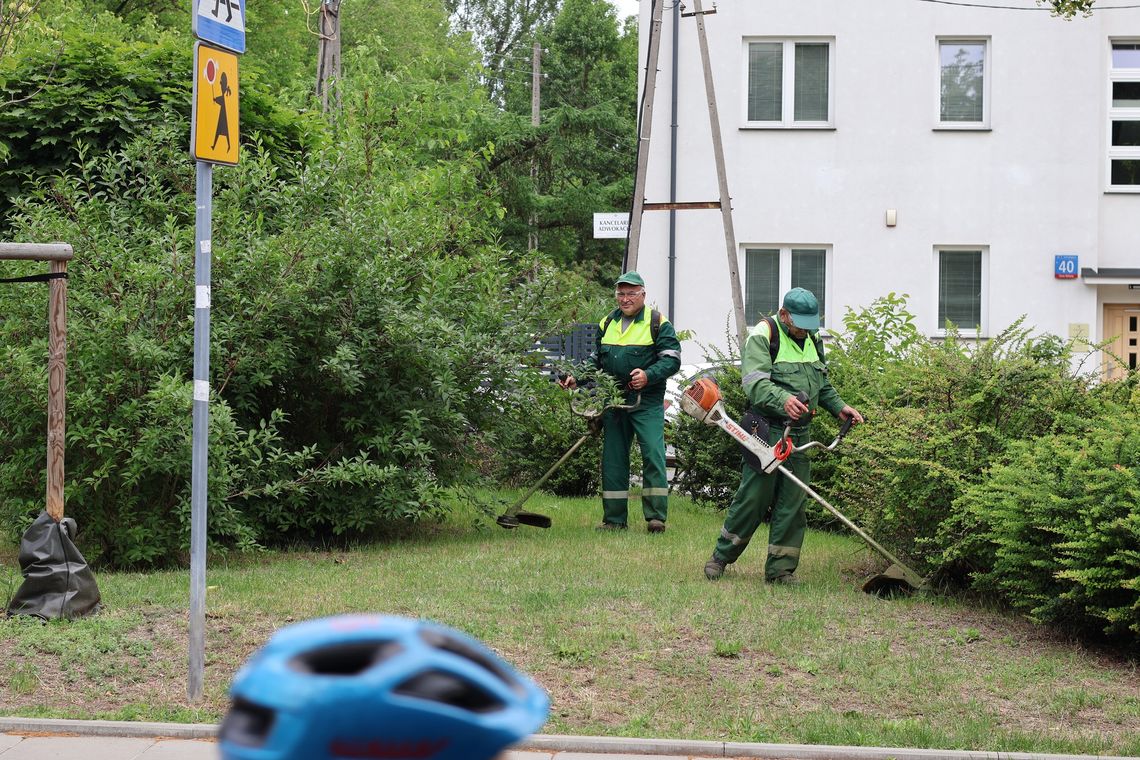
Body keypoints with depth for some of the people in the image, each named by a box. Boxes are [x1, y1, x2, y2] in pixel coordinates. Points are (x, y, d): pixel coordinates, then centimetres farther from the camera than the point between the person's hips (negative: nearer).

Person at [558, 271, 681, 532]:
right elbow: (596, 359, 23)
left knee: (653, 454, -13)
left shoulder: (657, 323, -1)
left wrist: (648, 376, -22)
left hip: (647, 403, -5)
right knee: (613, 459, 6)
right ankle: (614, 519, 12)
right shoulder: (607, 323, 15)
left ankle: (656, 517, -10)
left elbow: (672, 359, -8)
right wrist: (576, 378, 7)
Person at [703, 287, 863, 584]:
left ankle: (780, 569, 9)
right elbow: (755, 383, -23)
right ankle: (721, 557, 12)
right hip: (767, 430, -6)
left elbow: (822, 384, 27)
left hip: (800, 434, 6)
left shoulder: (813, 339, 15)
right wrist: (783, 399, -39)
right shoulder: (763, 335, -9)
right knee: (753, 497, -4)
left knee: (792, 502, 4)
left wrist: (839, 407, 12)